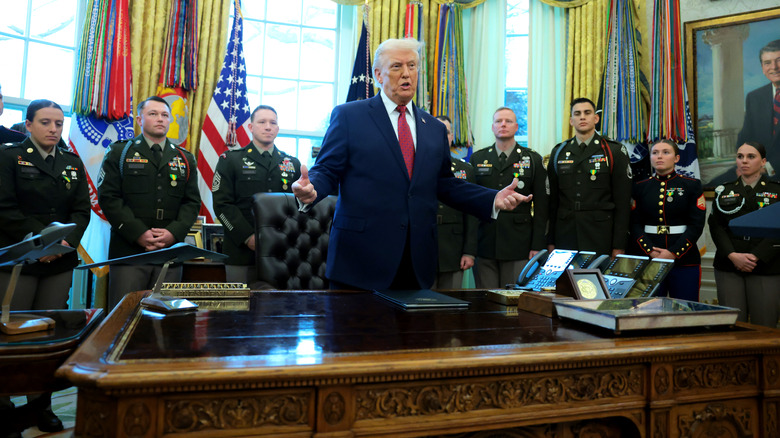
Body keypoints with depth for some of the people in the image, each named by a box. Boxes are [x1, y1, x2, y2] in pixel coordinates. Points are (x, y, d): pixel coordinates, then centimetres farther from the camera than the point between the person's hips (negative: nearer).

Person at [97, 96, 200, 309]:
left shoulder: (185, 159, 15)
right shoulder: (119, 153, 8)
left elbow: (192, 202, 10)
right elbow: (108, 197, -1)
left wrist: (174, 232, -8)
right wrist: (138, 233, -12)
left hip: (170, 252, 2)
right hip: (128, 251, -2)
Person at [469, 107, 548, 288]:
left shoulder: (533, 160, 7)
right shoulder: (477, 159, 10)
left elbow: (541, 206, 3)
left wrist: (537, 245, -3)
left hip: (519, 246, -1)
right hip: (484, 245, 1)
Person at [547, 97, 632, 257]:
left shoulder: (615, 151, 2)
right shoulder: (558, 152, 10)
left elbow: (623, 202, -1)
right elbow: (552, 200, 9)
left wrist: (619, 246, -5)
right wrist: (550, 241, 5)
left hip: (600, 238, -2)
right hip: (565, 236, 2)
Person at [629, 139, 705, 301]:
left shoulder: (692, 185, 5)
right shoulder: (640, 187, 9)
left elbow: (696, 225, -2)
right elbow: (635, 224, 4)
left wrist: (674, 253, -13)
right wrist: (650, 251, -11)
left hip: (684, 260, -1)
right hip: (648, 260, 1)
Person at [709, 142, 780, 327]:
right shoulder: (724, 191, 12)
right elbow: (716, 227, 4)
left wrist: (755, 257, -13)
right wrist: (733, 256, -10)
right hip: (729, 267, 2)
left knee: (764, 327, -1)